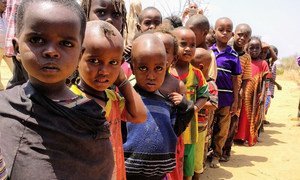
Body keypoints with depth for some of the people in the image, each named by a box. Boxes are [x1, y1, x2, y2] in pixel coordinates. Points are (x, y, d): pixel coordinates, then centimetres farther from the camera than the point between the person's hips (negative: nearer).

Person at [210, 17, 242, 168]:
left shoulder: (233, 55, 0)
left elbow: (234, 80, 2)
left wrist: (235, 101, 0)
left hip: (225, 98, 1)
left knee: (222, 129, 12)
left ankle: (216, 155, 31)